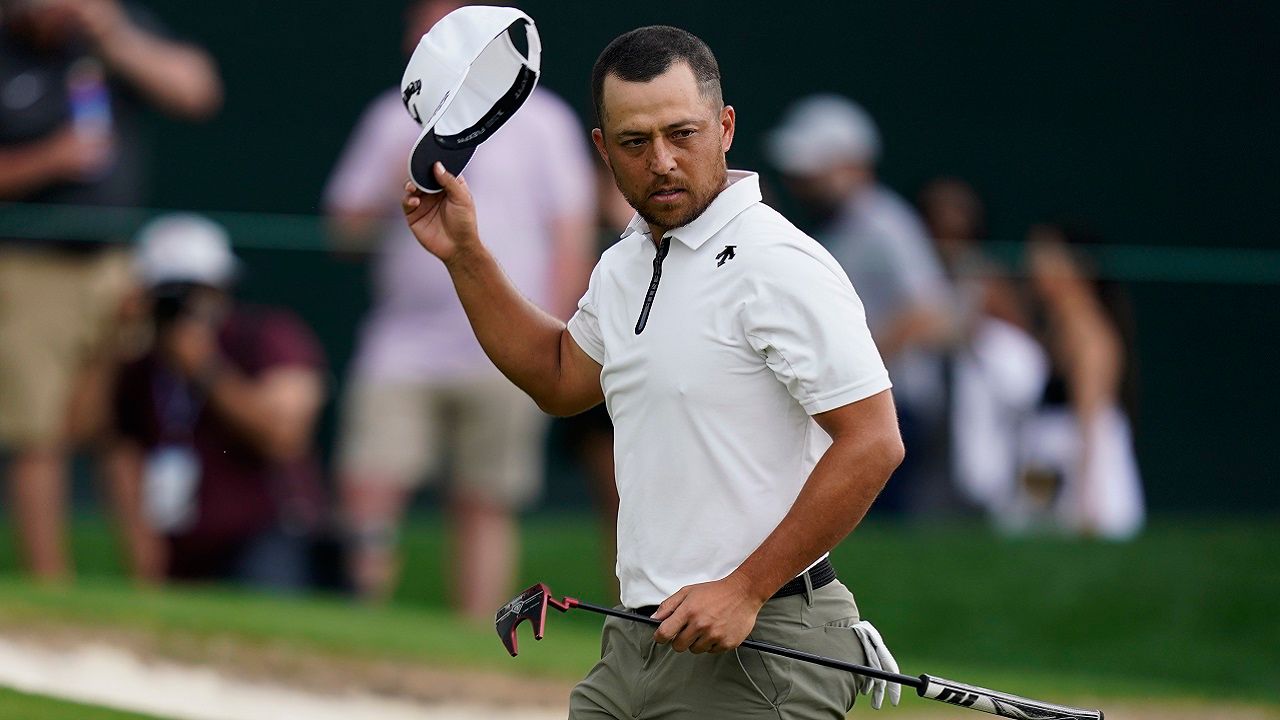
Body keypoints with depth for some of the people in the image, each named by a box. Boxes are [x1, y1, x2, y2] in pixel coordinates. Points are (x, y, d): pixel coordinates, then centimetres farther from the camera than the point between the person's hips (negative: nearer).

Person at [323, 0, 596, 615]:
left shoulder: (539, 120, 4)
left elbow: (570, 239, 2)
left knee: (483, 507, 0)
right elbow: (346, 224, 12)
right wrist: (397, 188, -8)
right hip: (403, 350, 2)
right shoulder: (396, 119, 12)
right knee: (367, 484, -10)